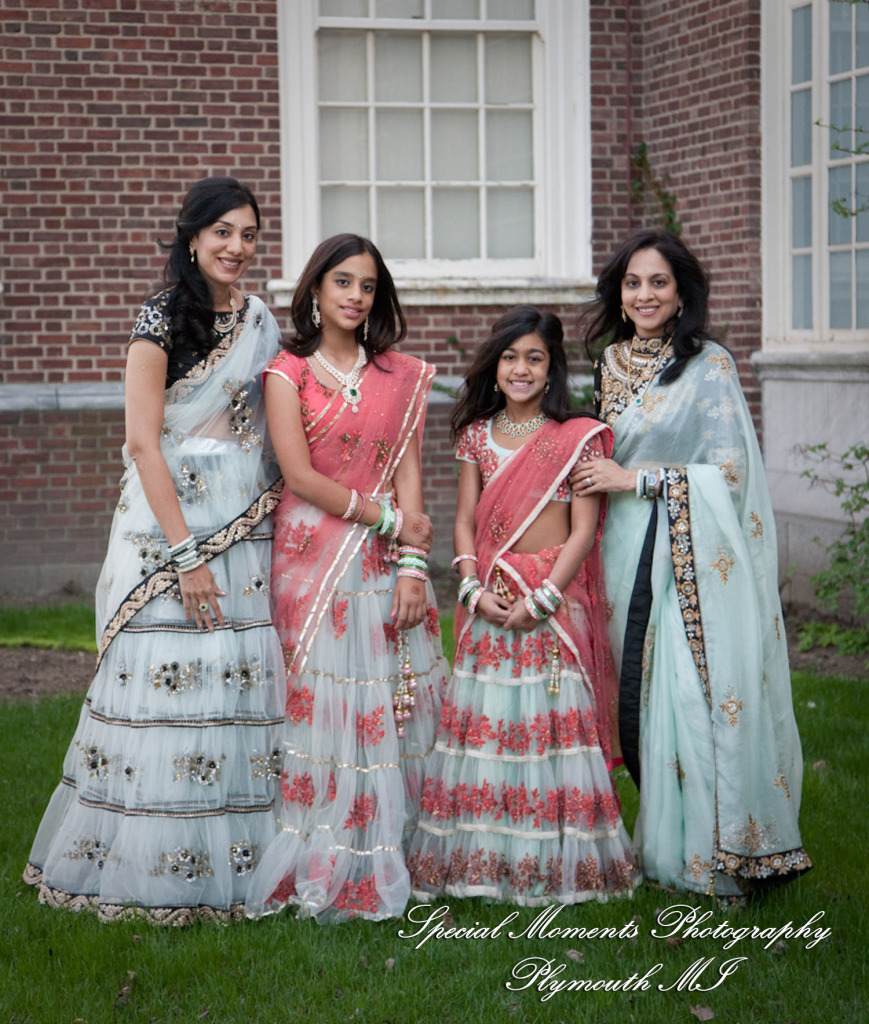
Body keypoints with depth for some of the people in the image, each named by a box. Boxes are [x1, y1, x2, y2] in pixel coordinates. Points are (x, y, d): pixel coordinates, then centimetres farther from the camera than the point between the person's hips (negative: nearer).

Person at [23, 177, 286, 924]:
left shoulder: (263, 324, 12)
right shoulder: (164, 318, -7)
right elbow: (142, 442, -12)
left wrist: (275, 514, 8)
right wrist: (185, 553, -15)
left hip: (246, 526, 6)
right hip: (168, 524, -6)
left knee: (241, 686, 5)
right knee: (168, 685, -6)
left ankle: (231, 864, 14)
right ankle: (153, 870, 4)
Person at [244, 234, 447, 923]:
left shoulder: (402, 377, 12)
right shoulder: (288, 373, 4)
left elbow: (407, 472, 4)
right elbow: (300, 476, -6)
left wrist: (412, 565, -7)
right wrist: (388, 517, -7)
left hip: (386, 560, 3)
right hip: (314, 556, -3)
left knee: (395, 704, 1)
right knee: (323, 704, -4)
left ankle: (389, 861, 11)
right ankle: (324, 869, 5)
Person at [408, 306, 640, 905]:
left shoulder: (578, 438, -2)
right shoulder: (477, 435, 10)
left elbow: (583, 531, -5)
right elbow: (465, 522, 9)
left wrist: (542, 599, -13)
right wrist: (474, 588, -6)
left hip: (556, 596, -3)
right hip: (490, 602, 3)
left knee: (554, 719, -3)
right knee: (483, 722, 2)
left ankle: (559, 863, 7)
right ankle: (484, 860, 11)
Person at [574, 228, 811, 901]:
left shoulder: (710, 365, -6)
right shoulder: (612, 365, 13)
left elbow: (732, 471, -10)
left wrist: (635, 478, -12)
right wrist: (595, 477, 8)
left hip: (700, 555, -6)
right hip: (630, 552, 6)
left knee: (704, 694, -7)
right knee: (639, 694, 4)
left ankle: (722, 856, 3)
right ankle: (665, 846, 15)